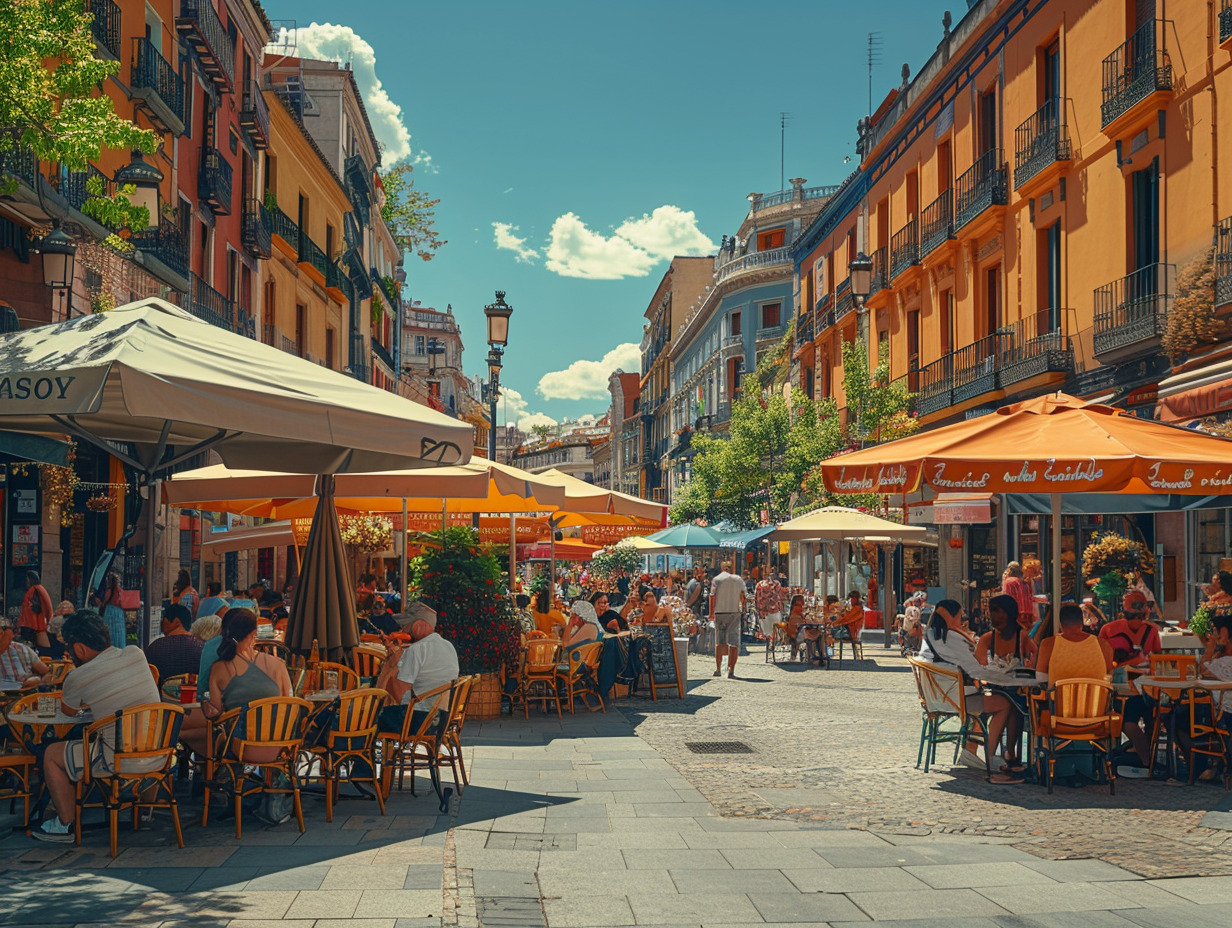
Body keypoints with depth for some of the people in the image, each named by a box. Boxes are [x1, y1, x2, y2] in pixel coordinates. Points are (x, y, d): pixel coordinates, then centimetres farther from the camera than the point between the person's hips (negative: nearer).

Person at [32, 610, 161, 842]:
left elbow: (68, 711, 13)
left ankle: (65, 824, 21)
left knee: (52, 754, 13)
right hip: (158, 757, 7)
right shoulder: (136, 654, 2)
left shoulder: (78, 677, -9)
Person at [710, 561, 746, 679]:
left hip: (720, 612, 0)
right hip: (735, 612, 0)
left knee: (719, 641, 10)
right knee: (733, 642, 1)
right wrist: (743, 611, 12)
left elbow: (712, 597, -5)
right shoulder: (738, 579, 7)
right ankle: (731, 670, -7)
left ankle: (718, 668, 5)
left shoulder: (716, 579, 1)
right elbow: (743, 597, 4)